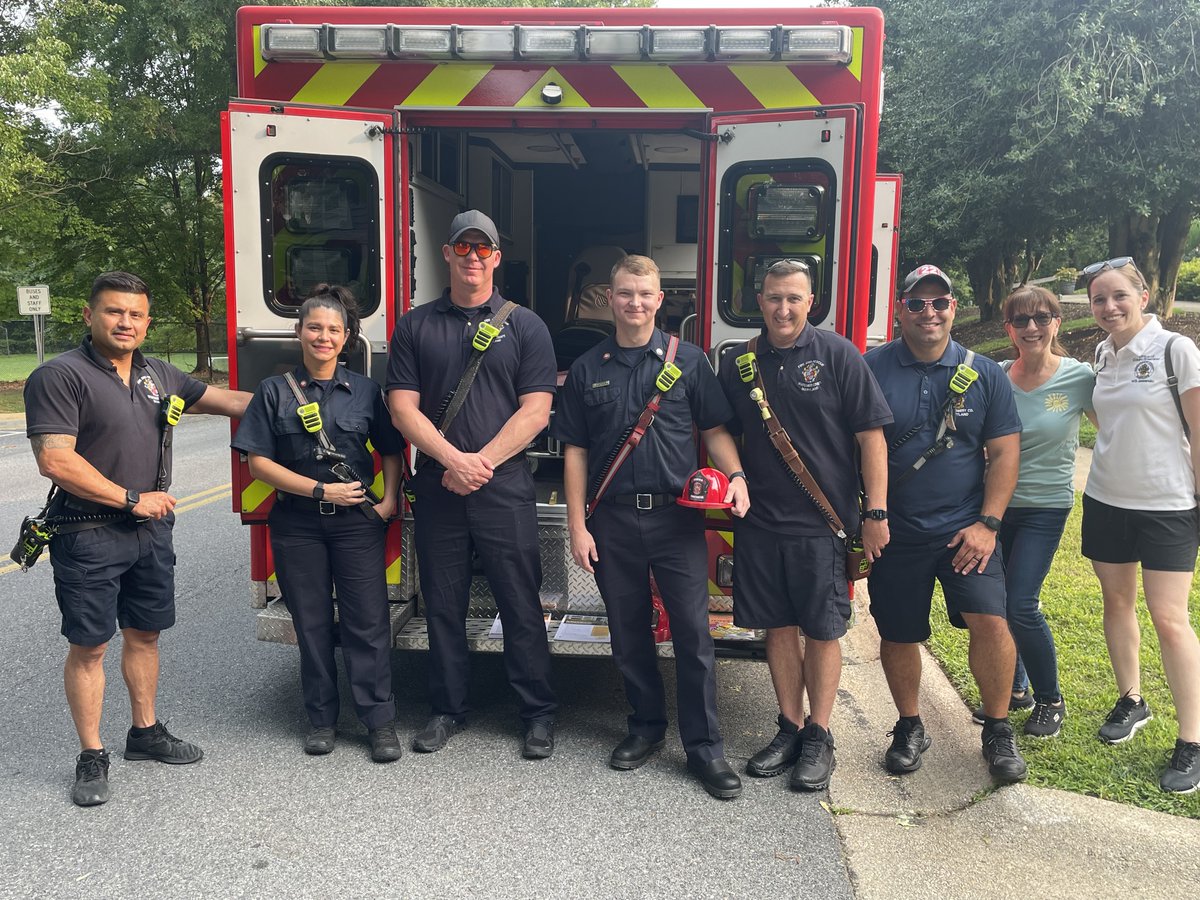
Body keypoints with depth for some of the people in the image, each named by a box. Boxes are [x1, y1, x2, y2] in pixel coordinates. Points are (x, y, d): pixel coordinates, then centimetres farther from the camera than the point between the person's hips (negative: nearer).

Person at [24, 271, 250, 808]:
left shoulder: (158, 375, 9)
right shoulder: (60, 376, -12)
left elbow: (222, 400, 19)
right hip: (89, 536, -6)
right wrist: (132, 499, -15)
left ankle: (145, 733, 31)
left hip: (151, 530, 6)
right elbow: (56, 461, -19)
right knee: (89, 646, 3)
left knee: (144, 633, 16)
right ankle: (91, 758, 15)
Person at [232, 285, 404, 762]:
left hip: (356, 522, 0)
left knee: (368, 621, -2)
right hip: (297, 523, 0)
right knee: (312, 624, 9)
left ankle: (380, 720, 7)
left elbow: (391, 451, 10)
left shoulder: (365, 390, 5)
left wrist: (389, 500, -5)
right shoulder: (275, 392, 2)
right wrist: (321, 490, -11)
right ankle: (322, 718, 22)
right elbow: (259, 462, -3)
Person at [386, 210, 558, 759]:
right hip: (436, 488, 2)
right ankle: (447, 709, 25)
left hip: (506, 489, -2)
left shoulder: (525, 325, 4)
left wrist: (482, 463, -12)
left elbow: (535, 411, -4)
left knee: (521, 605, 3)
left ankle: (538, 712, 17)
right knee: (443, 606, 10)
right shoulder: (414, 326, 8)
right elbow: (403, 408, 1)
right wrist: (453, 460, -12)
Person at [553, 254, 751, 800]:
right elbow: (575, 451, 7)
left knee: (693, 633, -3)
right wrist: (577, 525, 1)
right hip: (613, 520, 2)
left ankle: (704, 747, 7)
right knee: (628, 634, 11)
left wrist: (735, 476, -14)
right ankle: (646, 728, 28)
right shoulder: (587, 370, 8)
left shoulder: (688, 360, 5)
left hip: (677, 516, -2)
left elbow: (715, 430, 6)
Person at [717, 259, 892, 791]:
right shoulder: (738, 363, 7)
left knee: (821, 631, 5)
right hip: (759, 523, 4)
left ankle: (819, 736, 21)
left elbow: (871, 436, -5)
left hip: (823, 524, -3)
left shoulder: (837, 355, -4)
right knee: (778, 628, 11)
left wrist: (876, 512, -9)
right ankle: (789, 730, 26)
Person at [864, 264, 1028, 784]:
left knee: (990, 621, -14)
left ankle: (997, 730, 10)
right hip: (895, 533, 0)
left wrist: (987, 524, -8)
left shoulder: (984, 374, 3)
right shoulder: (871, 369, -2)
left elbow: (1004, 453, 2)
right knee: (897, 637, 8)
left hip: (964, 530, 0)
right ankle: (909, 728, 31)